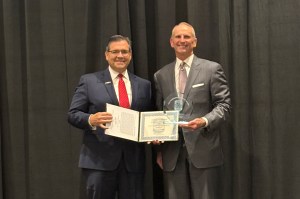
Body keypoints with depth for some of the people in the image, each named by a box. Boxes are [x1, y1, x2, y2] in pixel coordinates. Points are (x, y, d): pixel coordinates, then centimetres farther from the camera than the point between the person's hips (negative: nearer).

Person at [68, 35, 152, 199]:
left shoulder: (144, 85, 12)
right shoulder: (89, 81, 2)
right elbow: (72, 114, -1)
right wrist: (91, 119, -20)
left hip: (133, 159, 3)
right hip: (99, 159, -3)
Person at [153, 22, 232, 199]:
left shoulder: (212, 69, 3)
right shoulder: (161, 75, 14)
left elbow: (224, 105, -1)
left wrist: (205, 121, -20)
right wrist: (159, 149, 7)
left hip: (203, 149, -3)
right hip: (172, 152, 3)